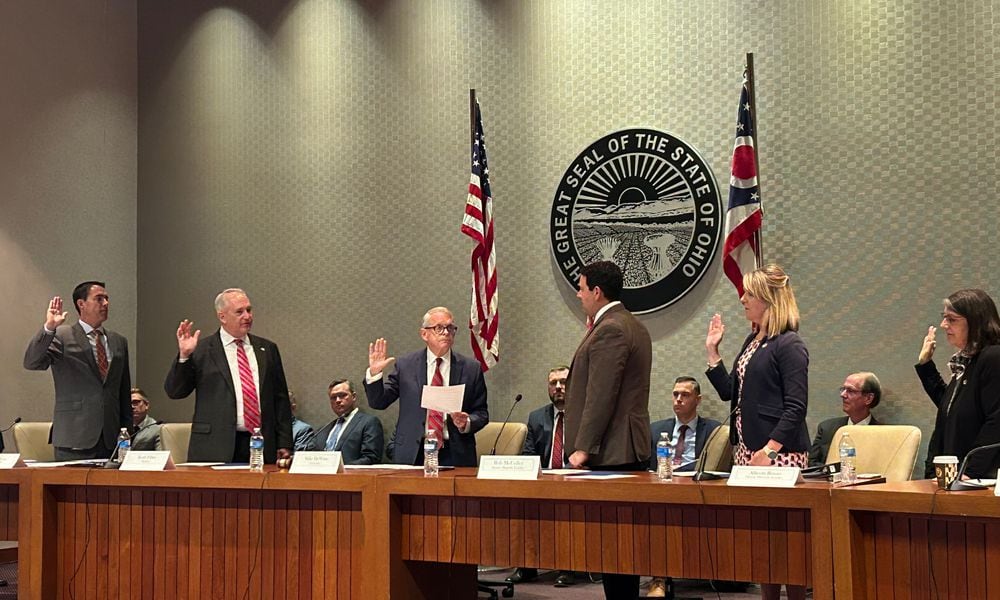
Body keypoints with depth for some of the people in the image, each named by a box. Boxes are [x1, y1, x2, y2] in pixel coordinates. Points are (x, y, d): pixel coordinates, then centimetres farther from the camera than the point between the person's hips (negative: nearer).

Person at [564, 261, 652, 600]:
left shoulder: (609, 330, -15)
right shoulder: (633, 326, 18)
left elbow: (600, 395, -20)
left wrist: (583, 447, -17)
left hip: (611, 453, -11)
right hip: (630, 449, 11)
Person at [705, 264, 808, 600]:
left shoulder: (789, 345, -10)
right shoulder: (752, 342, 15)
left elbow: (796, 408, -15)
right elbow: (729, 392, 16)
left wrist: (769, 450, -21)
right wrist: (712, 351, 12)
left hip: (780, 451, -8)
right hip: (746, 448, 8)